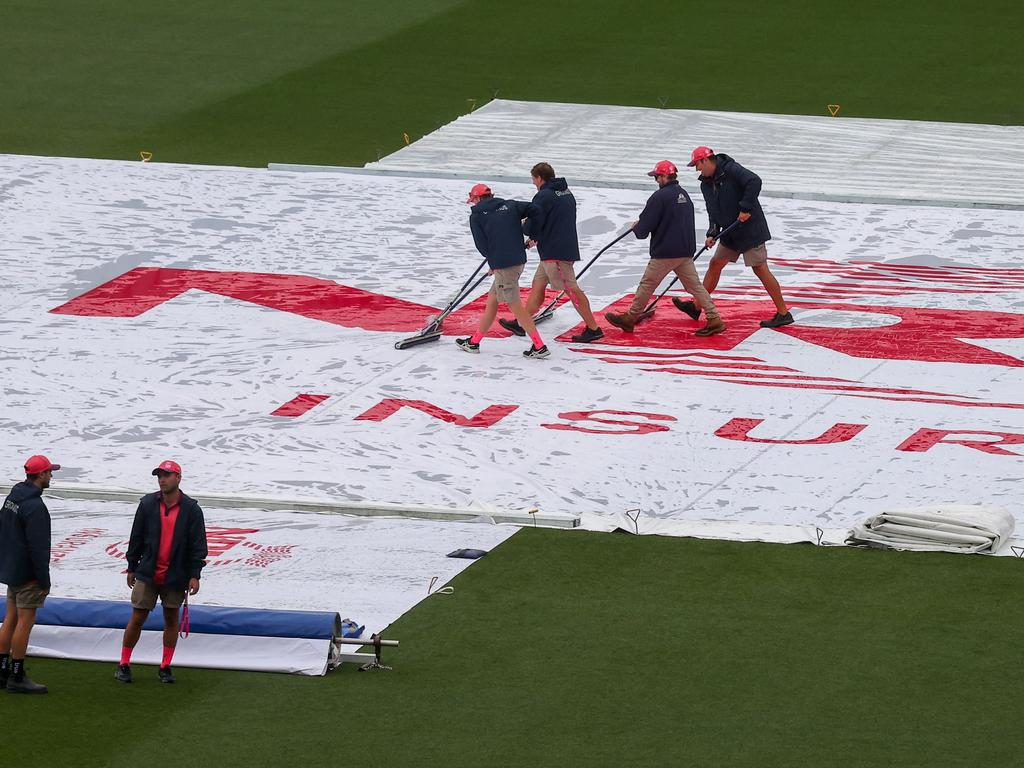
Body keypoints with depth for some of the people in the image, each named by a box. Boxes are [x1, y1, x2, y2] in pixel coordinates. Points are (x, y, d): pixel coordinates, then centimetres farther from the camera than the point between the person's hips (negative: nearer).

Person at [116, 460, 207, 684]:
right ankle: (124, 665, 8)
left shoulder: (191, 509, -2)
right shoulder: (147, 504, 0)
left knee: (171, 619, 7)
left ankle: (165, 667, 17)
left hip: (175, 577, 0)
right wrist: (131, 567, 8)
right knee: (137, 617, 0)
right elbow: (136, 538, 7)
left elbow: (198, 545, -1)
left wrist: (194, 575, -6)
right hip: (147, 574, 0)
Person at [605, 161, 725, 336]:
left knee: (647, 285, 6)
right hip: (686, 252, 7)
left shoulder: (660, 196, -14)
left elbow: (643, 229, -14)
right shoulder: (684, 195, 12)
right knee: (694, 285, 6)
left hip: (665, 252, -7)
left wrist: (636, 228, 12)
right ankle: (714, 320, -2)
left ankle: (629, 319, 16)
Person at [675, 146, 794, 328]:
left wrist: (746, 208, -28)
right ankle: (696, 307, 21)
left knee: (760, 269, -9)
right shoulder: (706, 184, 10)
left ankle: (783, 313, -5)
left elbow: (754, 181, -29)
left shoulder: (731, 170, -17)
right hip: (730, 233, 9)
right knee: (715, 264, 12)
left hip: (750, 229, -9)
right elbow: (713, 212, 13)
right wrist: (712, 233, -3)